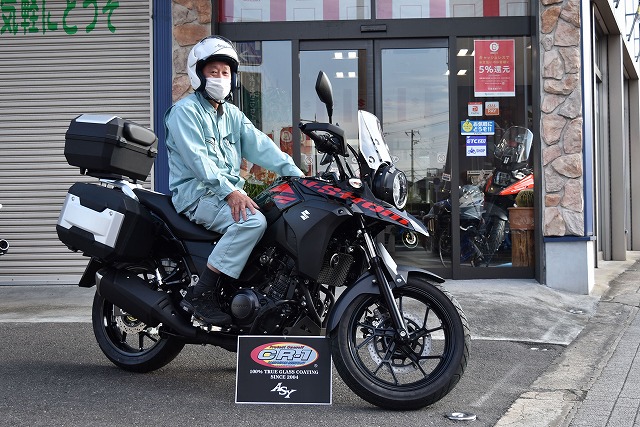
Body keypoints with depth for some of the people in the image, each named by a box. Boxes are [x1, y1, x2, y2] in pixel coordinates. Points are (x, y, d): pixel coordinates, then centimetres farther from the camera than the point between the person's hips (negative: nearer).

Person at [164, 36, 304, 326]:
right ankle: (200, 295, -28)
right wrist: (228, 191, -28)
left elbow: (260, 146, 7)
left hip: (231, 192, 8)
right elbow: (197, 159, -17)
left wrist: (296, 173, -8)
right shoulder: (184, 111, -3)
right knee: (252, 221, -31)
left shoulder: (233, 115, 21)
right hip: (196, 194, -8)